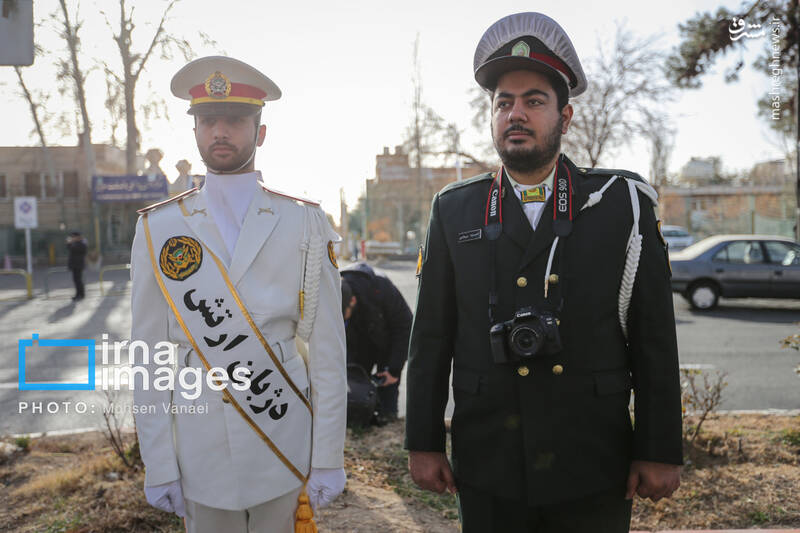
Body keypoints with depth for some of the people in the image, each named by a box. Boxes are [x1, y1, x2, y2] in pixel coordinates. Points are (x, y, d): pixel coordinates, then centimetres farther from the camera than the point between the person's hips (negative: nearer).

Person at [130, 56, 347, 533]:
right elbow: (151, 358, 1)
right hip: (201, 454, 1)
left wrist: (329, 459, -5)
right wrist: (158, 467, -1)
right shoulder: (158, 229, 1)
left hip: (287, 448, 0)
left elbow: (329, 351, -4)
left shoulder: (306, 223, -2)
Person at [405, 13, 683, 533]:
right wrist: (424, 443, 2)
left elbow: (655, 339, 0)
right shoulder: (454, 211, 2)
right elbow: (431, 338, 3)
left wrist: (660, 451, -1)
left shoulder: (623, 203, 0)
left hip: (594, 473, 0)